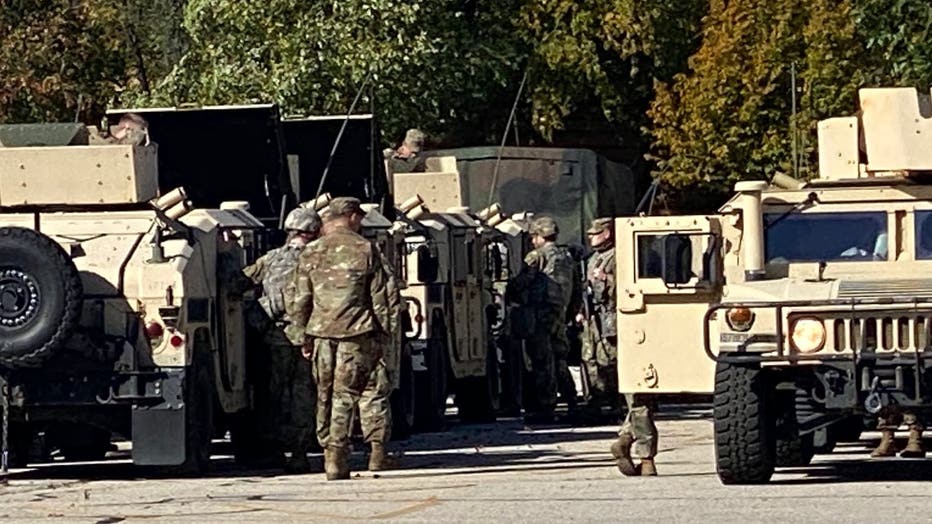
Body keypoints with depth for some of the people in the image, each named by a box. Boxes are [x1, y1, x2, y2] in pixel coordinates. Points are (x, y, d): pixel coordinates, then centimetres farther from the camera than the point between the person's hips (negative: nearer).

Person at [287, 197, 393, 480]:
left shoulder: (311, 252, 7)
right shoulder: (366, 250, 0)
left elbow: (300, 300, 8)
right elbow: (379, 297, 0)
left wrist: (304, 336, 15)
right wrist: (381, 334, 7)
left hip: (321, 330, 2)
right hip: (356, 331, -2)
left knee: (324, 395, 14)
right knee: (345, 395, -3)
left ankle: (327, 450, 19)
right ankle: (337, 460, -8)